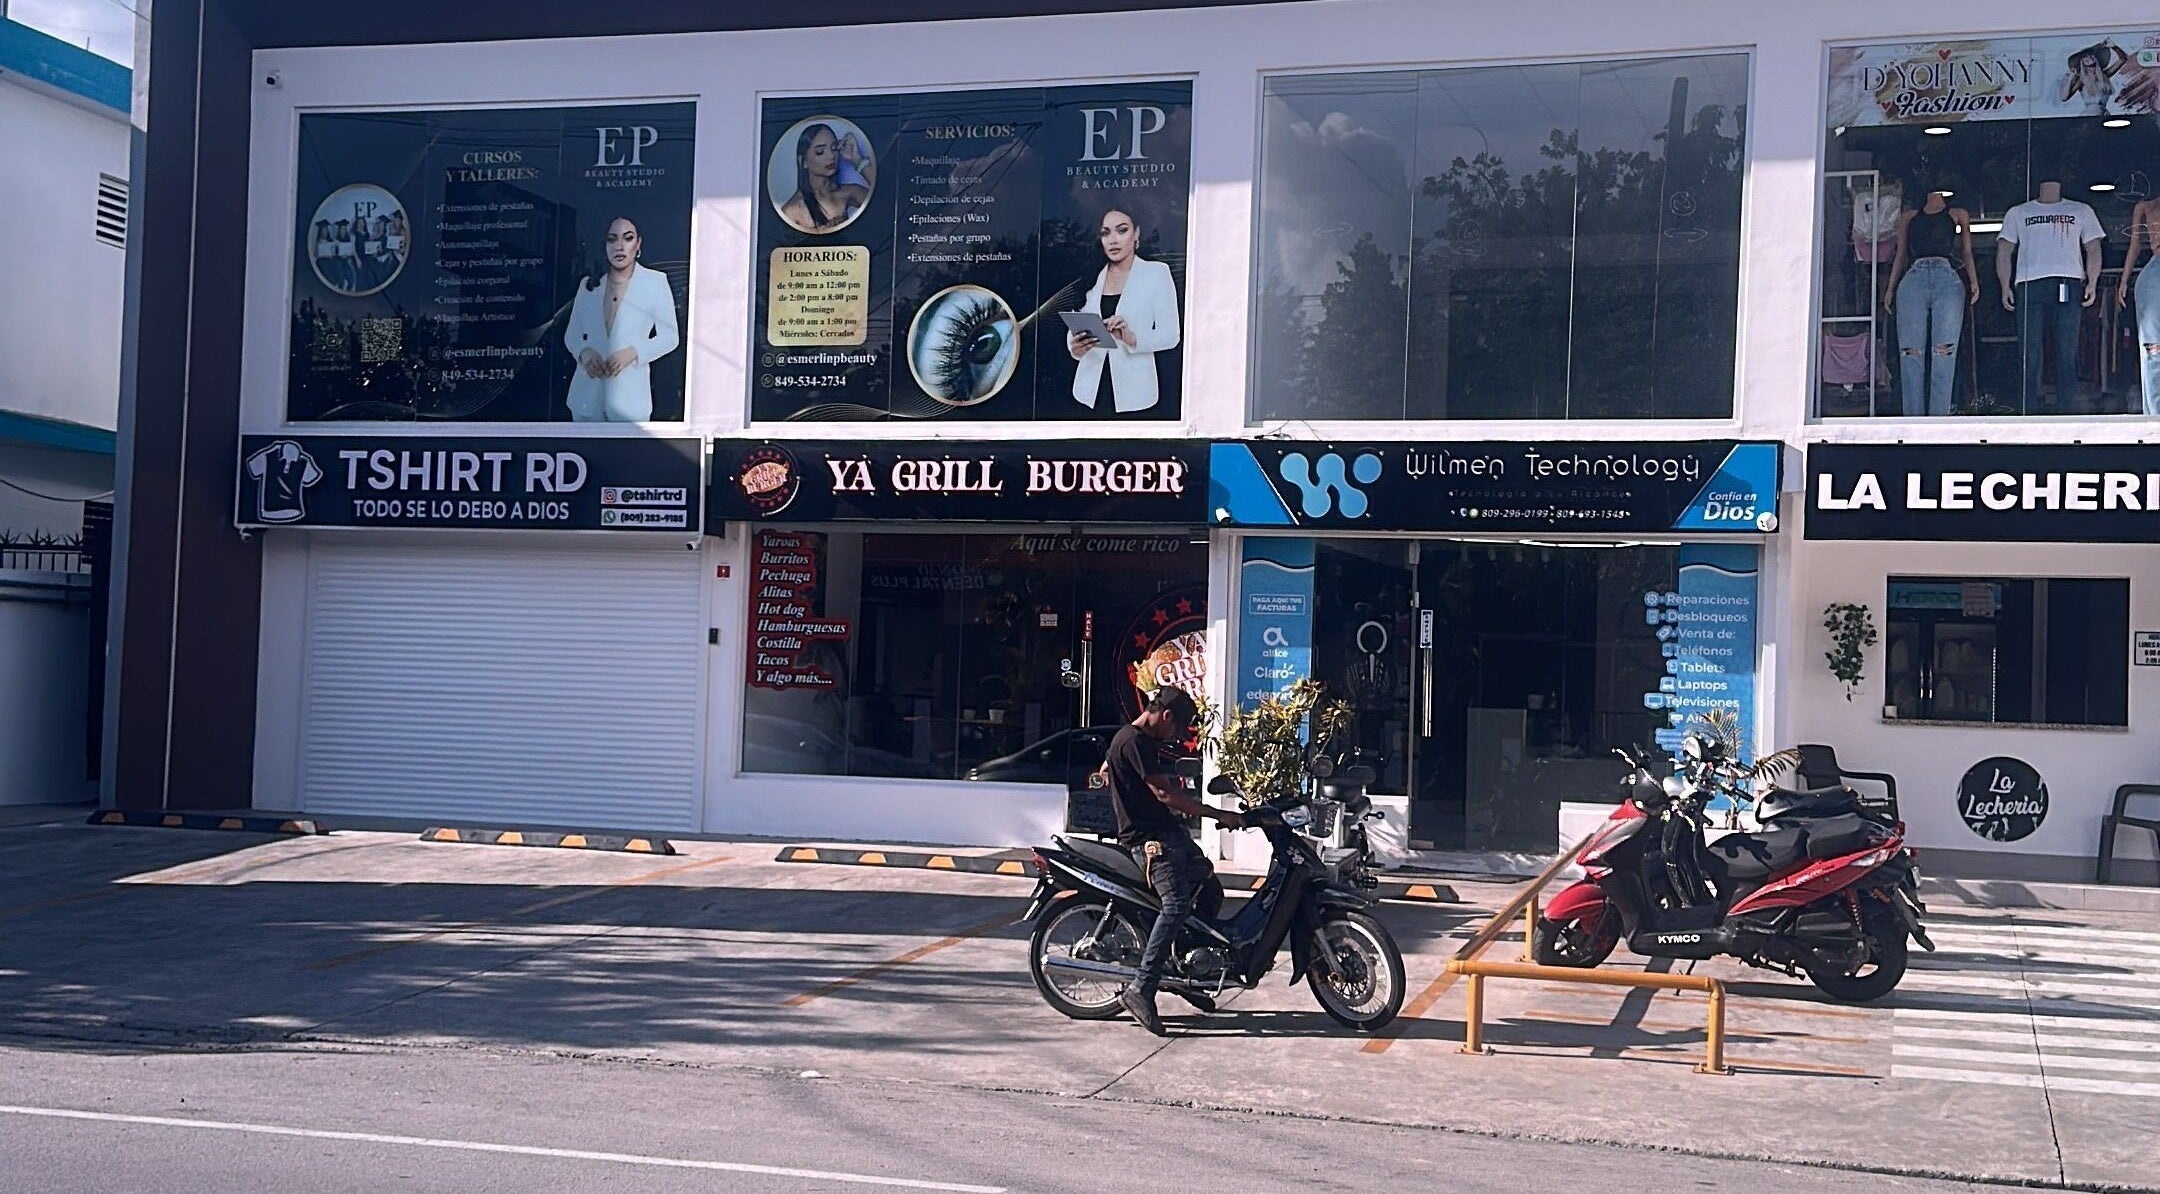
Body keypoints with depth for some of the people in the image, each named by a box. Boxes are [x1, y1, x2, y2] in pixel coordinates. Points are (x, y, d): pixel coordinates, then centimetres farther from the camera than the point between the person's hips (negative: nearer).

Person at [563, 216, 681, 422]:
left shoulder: (655, 283, -1)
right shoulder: (589, 285, 9)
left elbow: (670, 336, 1)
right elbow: (571, 334, 15)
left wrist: (632, 353, -16)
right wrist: (584, 352, -9)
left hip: (629, 398, -3)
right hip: (588, 396, 4)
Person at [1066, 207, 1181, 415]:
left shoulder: (1156, 273, 0)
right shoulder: (1091, 277, 10)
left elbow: (1170, 335, -4)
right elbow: (1075, 327, 8)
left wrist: (1132, 338, -22)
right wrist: (1075, 347, -15)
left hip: (1132, 392, -3)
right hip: (1092, 390, 3)